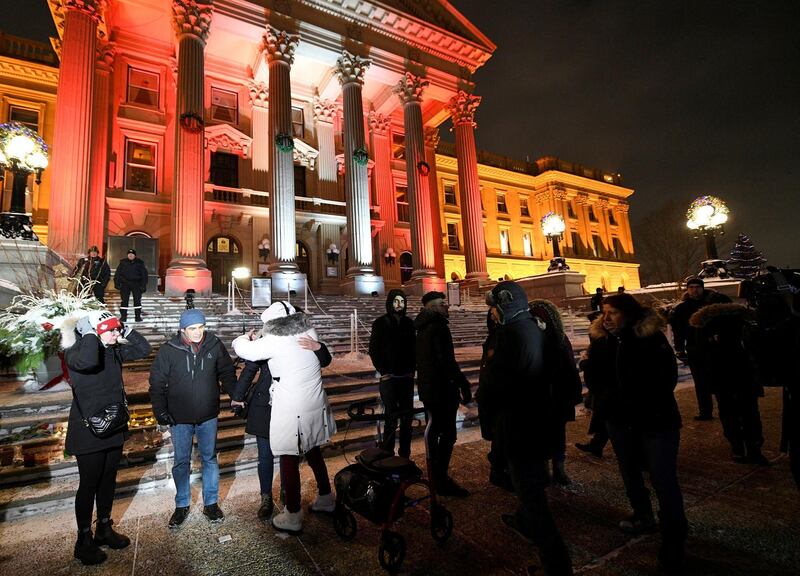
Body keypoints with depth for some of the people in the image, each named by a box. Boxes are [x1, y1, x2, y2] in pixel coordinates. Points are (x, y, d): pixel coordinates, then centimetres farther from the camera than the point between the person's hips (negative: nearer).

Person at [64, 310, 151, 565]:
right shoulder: (75, 353, -17)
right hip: (88, 431, -6)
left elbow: (143, 349, 2)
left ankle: (104, 529, 36)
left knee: (108, 480, 18)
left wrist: (125, 329, -6)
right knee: (88, 485, 7)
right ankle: (84, 540, 26)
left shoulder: (114, 350, 2)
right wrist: (90, 333, -26)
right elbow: (87, 361, -39)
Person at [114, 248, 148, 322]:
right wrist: (117, 283, 0)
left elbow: (144, 274, 6)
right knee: (124, 301, 1)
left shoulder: (139, 263, 6)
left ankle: (138, 316, 7)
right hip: (125, 284, 0)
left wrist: (143, 285, -1)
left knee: (137, 300, 1)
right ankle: (123, 316, 7)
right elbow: (117, 274, 10)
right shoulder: (123, 262, 8)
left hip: (136, 284, 0)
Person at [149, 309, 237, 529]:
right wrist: (160, 411, -9)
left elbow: (227, 373, 1)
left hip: (208, 416, 1)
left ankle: (211, 503, 31)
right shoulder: (168, 350, -12)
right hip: (179, 418, 0)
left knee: (210, 459, 14)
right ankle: (182, 505, 35)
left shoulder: (215, 345, -10)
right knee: (181, 462, 15)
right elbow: (157, 382, -5)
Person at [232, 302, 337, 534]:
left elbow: (242, 349, -8)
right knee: (314, 452, 24)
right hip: (316, 407, 6)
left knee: (289, 461, 9)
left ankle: (293, 517, 23)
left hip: (291, 413, -6)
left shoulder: (274, 342, -16)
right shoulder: (309, 333, -1)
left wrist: (246, 338, 17)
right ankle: (325, 498, 40)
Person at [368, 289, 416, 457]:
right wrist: (382, 371, -6)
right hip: (389, 377, -3)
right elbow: (373, 349, -2)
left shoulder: (408, 323, 7)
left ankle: (405, 454, 19)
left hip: (407, 377, 3)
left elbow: (413, 347, 12)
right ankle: (388, 455, 11)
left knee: (407, 418, 7)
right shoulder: (380, 323, -2)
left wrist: (412, 368, 3)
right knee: (391, 418, -2)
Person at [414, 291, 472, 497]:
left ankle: (436, 475, 32)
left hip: (427, 387, 10)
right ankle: (442, 481, 7)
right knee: (448, 434, -1)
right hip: (442, 389, -10)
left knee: (434, 430, 19)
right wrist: (464, 385, -19)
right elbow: (447, 361, -24)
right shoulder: (438, 327, -18)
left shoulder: (423, 327, 12)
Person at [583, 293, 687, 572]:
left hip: (655, 419, -5)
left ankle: (674, 541, 15)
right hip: (619, 419, 5)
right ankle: (643, 517, 44)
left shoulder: (652, 337, -15)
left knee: (664, 479, -3)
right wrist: (606, 395, -13)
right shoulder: (600, 339, -4)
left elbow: (668, 377, -13)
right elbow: (592, 375, 3)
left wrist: (640, 402, -17)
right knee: (630, 472, 21)